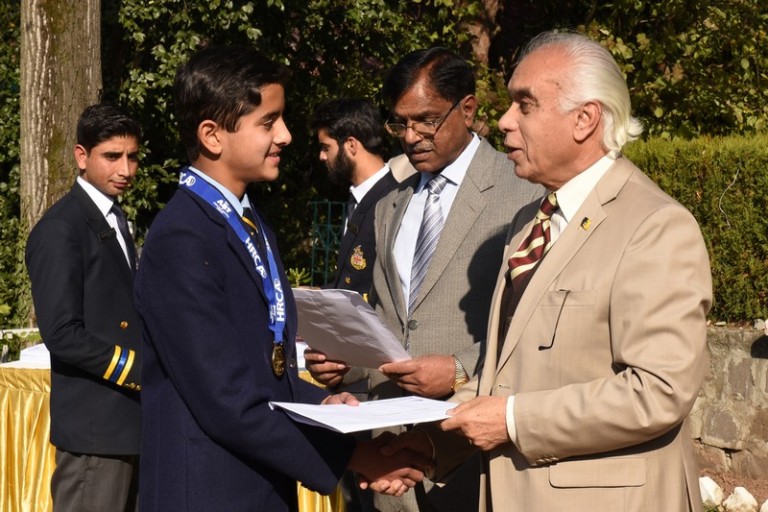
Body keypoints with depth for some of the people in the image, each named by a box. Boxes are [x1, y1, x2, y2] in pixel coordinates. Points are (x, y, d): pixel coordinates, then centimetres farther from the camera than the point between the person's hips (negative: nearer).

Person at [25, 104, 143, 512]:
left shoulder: (114, 221, 16)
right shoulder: (60, 230, -12)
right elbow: (62, 335, -18)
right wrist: (143, 371, -16)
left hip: (131, 419, 9)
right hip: (94, 429, -9)